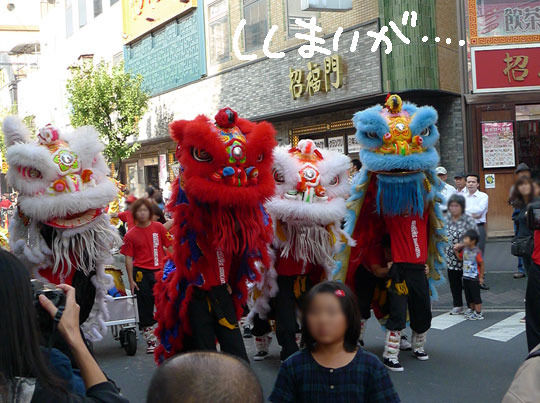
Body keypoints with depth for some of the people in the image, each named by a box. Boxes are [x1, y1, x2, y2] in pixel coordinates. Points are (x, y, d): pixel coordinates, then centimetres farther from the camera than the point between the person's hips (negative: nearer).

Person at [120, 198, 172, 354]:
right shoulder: (130, 235, -1)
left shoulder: (158, 227, 1)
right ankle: (150, 340, 16)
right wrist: (131, 280, -3)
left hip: (159, 272, 1)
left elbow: (169, 247, 7)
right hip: (141, 272, 0)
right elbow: (128, 258, 0)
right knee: (145, 306, 6)